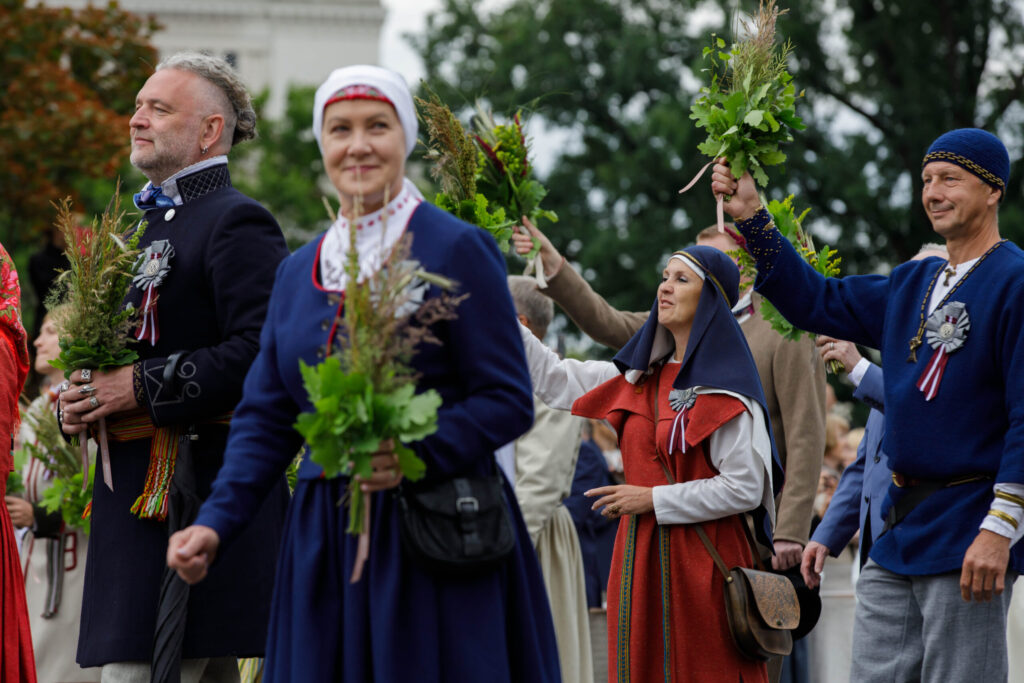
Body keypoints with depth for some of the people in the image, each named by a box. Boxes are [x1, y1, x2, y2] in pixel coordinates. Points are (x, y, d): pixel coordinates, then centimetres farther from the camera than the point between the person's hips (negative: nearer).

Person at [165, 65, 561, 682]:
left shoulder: (455, 249, -4)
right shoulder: (298, 271, 14)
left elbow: (509, 400, -8)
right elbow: (266, 418, 13)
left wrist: (416, 454, -23)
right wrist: (216, 522, -1)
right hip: (325, 539, 5)